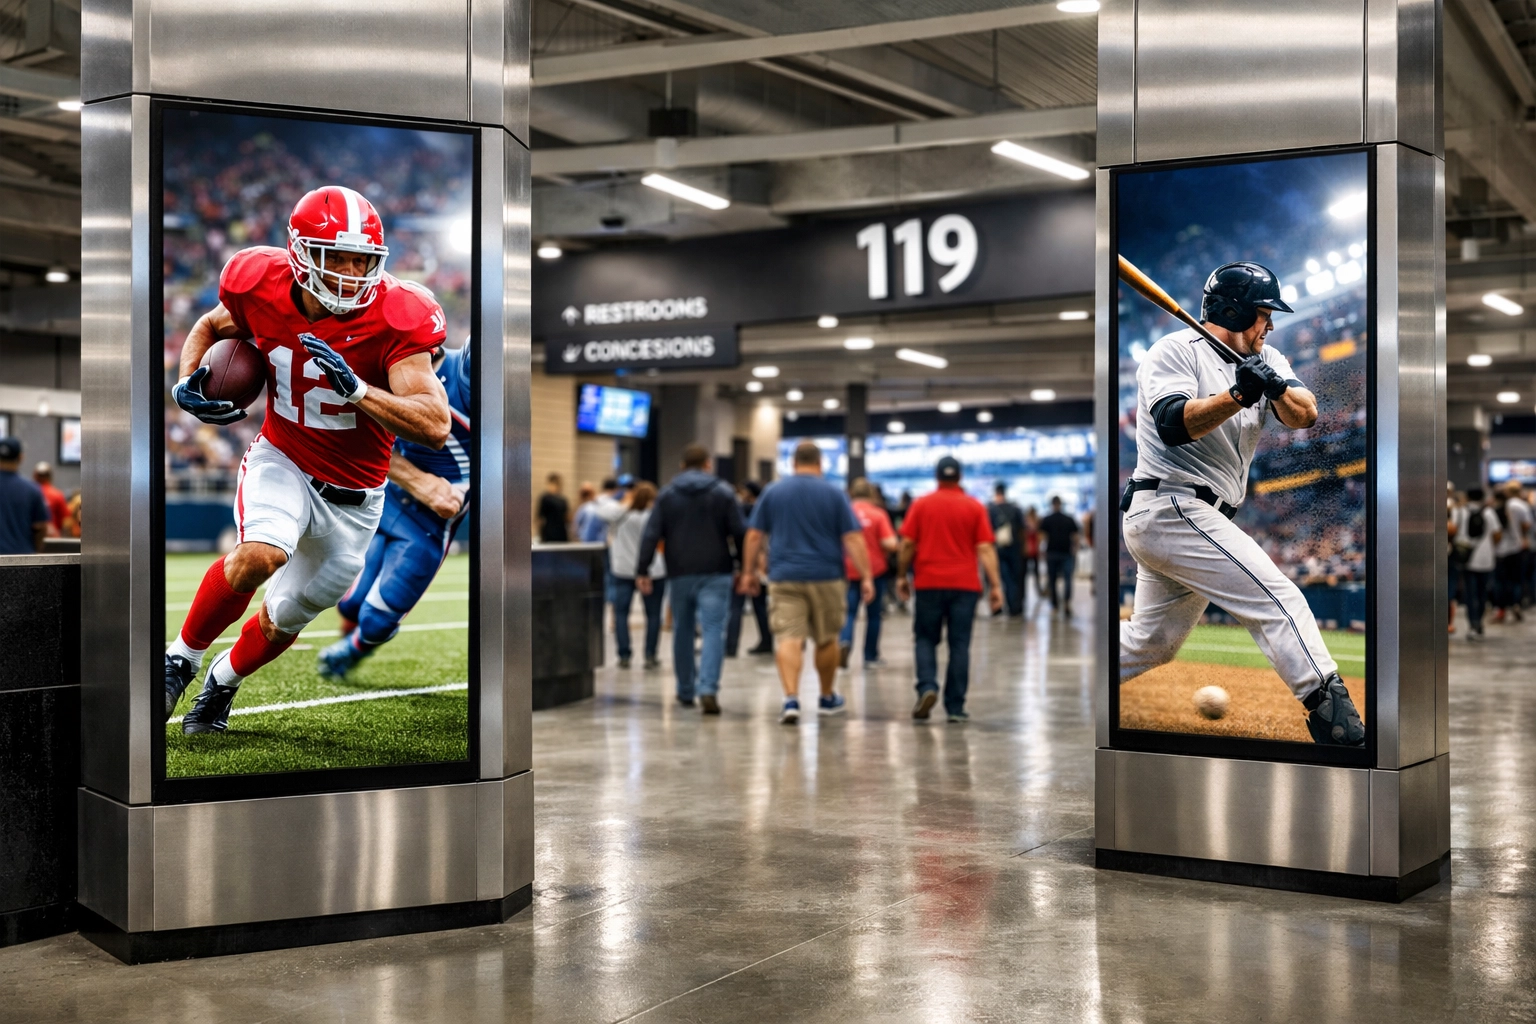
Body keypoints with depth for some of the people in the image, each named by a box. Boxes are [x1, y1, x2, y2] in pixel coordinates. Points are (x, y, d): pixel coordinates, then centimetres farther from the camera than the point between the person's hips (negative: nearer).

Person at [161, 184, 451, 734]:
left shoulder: (394, 320, -24)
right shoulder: (263, 289, -14)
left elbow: (436, 427, -31)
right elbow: (210, 326, 10)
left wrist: (354, 388, -40)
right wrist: (187, 383, -9)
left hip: (351, 497, 0)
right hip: (281, 461, 0)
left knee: (285, 620, 14)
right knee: (261, 555, -31)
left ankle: (222, 682, 47)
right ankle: (181, 658, -5)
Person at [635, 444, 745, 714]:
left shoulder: (667, 494, 7)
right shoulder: (723, 492, 2)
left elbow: (651, 534, -1)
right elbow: (739, 533, -2)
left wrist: (642, 570, -2)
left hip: (680, 573, 2)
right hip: (715, 573, -2)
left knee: (682, 630, 15)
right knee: (713, 630, -6)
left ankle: (686, 691, 23)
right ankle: (708, 689, -22)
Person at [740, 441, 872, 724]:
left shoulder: (773, 491, 4)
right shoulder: (834, 494, 1)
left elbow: (755, 535, 5)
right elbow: (853, 539, -5)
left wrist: (749, 571, 14)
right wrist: (866, 577, -3)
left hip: (784, 577, 0)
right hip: (825, 578, 0)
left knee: (788, 640, -6)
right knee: (826, 640, 15)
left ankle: (791, 699, -21)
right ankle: (828, 698, 29)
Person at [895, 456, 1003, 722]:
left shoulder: (921, 504, 2)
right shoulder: (974, 507, 2)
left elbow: (907, 543, 0)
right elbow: (985, 549, -3)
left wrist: (901, 576, 11)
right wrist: (995, 585, -2)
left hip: (928, 583, 0)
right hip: (964, 584, 0)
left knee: (926, 639, 10)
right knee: (959, 645, 4)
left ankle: (927, 687, -12)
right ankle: (956, 707, 4)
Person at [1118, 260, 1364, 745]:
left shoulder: (1265, 360, 14)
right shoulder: (1175, 350, -7)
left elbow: (1304, 414, -3)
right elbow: (1174, 424, -23)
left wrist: (1275, 387, -22)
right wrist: (1237, 395, -32)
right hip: (1172, 508, -9)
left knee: (1151, 643, 17)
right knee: (1279, 599, -17)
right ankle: (1330, 710, -19)